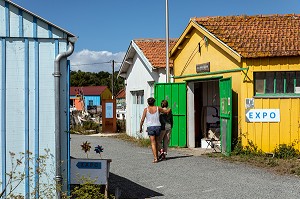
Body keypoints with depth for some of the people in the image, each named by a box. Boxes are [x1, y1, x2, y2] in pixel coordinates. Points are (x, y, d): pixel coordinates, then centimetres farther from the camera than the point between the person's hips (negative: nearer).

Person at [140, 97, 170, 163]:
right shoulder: (158, 108, 3)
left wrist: (140, 128, 9)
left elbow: (142, 120, -4)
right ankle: (156, 156, 23)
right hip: (158, 126, 2)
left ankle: (155, 158, -14)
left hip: (150, 127, -2)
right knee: (156, 142, 18)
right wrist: (169, 109, 38)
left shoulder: (146, 109, -3)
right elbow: (166, 111, 16)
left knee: (153, 143, -4)